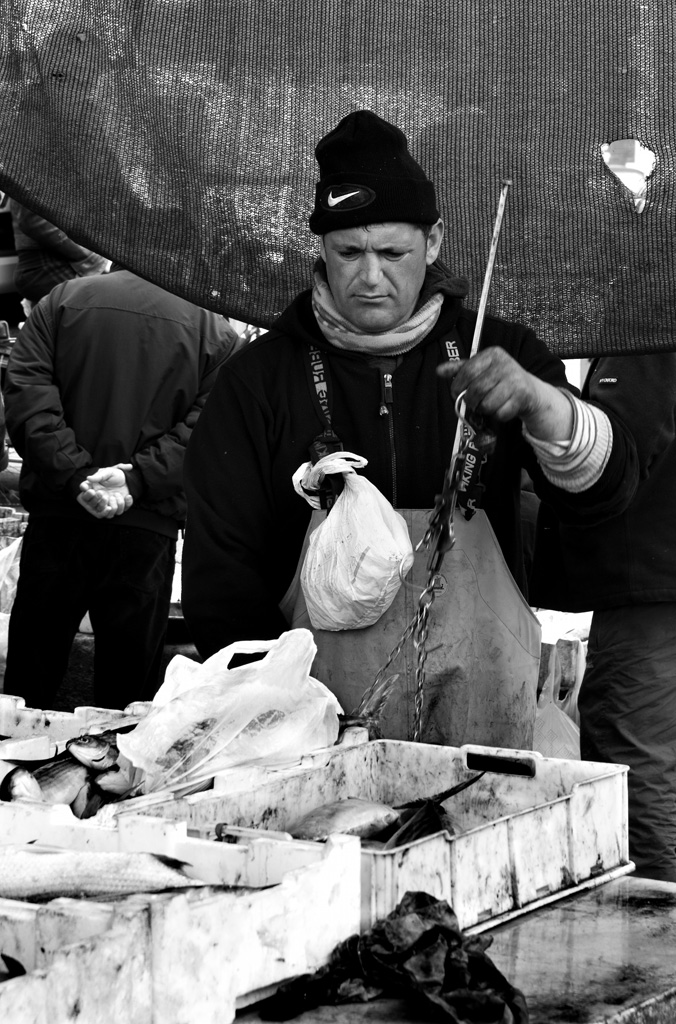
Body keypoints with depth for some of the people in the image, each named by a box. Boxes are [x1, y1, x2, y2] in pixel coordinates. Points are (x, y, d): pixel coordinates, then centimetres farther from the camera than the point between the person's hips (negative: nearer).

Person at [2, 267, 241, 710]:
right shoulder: (216, 333, -2)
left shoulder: (62, 301, 1)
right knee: (130, 675, 10)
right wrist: (139, 478, -13)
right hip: (149, 527, -1)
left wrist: (74, 474, -11)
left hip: (57, 512, 1)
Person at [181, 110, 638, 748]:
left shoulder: (499, 354, 6)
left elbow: (605, 490, -4)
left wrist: (539, 401, -23)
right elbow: (220, 575, 2)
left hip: (485, 700, 1)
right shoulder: (258, 380, 4)